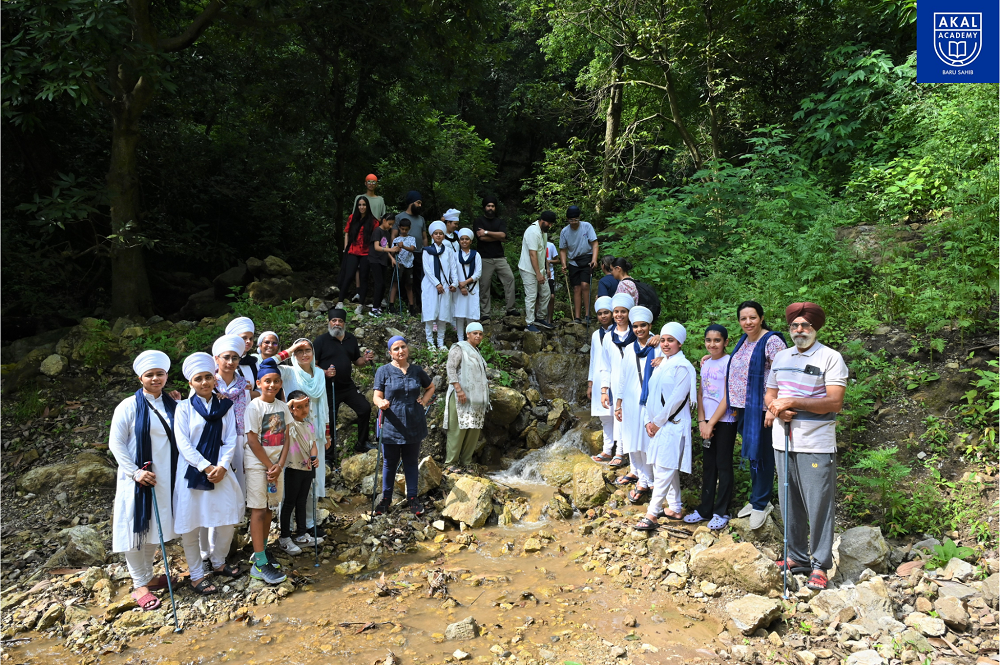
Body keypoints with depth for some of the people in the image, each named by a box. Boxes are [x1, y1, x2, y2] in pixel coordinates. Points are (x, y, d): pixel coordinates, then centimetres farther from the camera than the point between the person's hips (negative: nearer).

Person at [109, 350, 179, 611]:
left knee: (155, 529, 13)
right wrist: (135, 472, -14)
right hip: (138, 479, -4)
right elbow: (116, 443, -8)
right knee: (136, 528, 1)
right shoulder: (129, 406, -7)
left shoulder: (173, 405, 5)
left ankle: (148, 576, 29)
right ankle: (140, 585, 13)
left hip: (164, 479, 4)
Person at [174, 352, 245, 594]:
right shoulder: (185, 407, -3)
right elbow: (183, 443, -9)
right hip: (192, 471, -3)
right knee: (191, 523, 3)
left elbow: (231, 440, 1)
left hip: (220, 471, 3)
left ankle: (218, 562, 29)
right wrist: (206, 467, -15)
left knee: (228, 518, 6)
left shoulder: (225, 406, 5)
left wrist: (222, 466, -13)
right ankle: (197, 574, 18)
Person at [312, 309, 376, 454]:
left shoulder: (351, 340, 9)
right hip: (328, 388, -5)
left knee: (365, 408, 0)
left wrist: (365, 359, -5)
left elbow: (356, 361, 17)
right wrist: (325, 372, -26)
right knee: (329, 421, 0)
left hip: (348, 386, 5)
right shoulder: (320, 341, -7)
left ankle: (361, 444, 16)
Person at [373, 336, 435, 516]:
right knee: (390, 463, 9)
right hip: (391, 425, -2)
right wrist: (381, 403, -31)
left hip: (413, 426, 2)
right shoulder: (383, 371, -4)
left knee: (411, 462, 12)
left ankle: (412, 498, 22)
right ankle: (386, 498, 23)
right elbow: (377, 397, -9)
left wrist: (424, 400, 3)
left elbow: (430, 387, 21)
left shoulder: (417, 370, 5)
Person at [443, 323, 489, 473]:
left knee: (474, 430, 6)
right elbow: (451, 368, -15)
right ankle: (451, 463, -5)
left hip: (476, 398, 8)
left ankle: (466, 463, 12)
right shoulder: (459, 348, -4)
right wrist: (458, 389, -22)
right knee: (458, 430, -10)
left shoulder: (477, 352, 21)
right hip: (461, 397, -8)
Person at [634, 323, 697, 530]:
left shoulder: (683, 366, -11)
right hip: (657, 425, 9)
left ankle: (652, 514, -9)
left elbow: (677, 398, -16)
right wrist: (649, 421, 3)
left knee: (665, 468, -8)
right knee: (669, 468, 14)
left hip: (673, 425, -9)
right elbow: (652, 395, 14)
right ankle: (675, 508, 23)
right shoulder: (661, 365, 15)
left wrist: (658, 421, -11)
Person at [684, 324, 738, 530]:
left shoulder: (729, 362, -10)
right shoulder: (705, 363, 10)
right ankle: (705, 509, 21)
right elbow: (701, 394, 10)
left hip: (725, 421, -6)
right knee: (708, 465, 12)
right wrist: (702, 421, -2)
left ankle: (721, 512, 11)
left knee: (723, 465, 2)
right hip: (707, 421, 7)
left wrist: (711, 423, -13)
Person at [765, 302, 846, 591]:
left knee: (819, 505, -1)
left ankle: (820, 565, 9)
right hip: (784, 441, 6)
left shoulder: (831, 358, -6)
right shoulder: (780, 357, 14)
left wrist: (791, 402, -18)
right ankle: (796, 557, 24)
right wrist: (778, 409, -6)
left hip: (816, 445, -6)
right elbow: (769, 394, 17)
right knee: (790, 503, 12)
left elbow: (834, 402, -15)